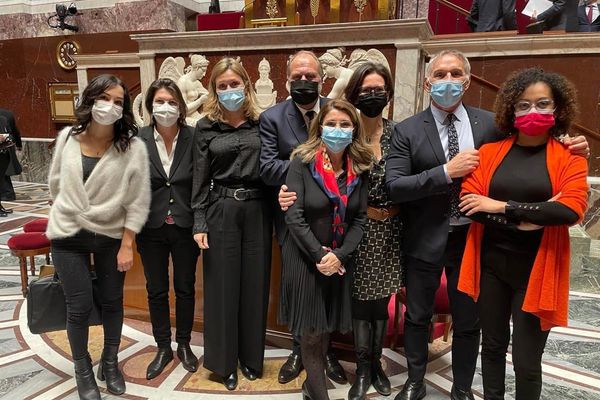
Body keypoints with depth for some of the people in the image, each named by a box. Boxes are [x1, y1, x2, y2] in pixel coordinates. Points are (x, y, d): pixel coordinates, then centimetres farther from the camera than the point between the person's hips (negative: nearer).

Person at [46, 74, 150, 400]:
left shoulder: (133, 146, -13)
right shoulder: (67, 137, -4)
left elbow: (138, 201, -11)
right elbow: (56, 183, 11)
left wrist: (127, 245, -11)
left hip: (111, 236, -1)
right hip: (68, 235, 1)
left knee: (112, 301, 12)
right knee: (79, 306, 5)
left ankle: (110, 362, 37)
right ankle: (83, 370, 29)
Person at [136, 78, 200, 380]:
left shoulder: (193, 138, -8)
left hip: (185, 227, -1)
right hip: (151, 228, 1)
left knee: (185, 288, 14)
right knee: (156, 290, 14)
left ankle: (184, 344, 35)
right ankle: (163, 348, 34)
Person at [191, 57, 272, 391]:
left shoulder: (261, 123, 6)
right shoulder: (206, 127, 3)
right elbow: (200, 179, 0)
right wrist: (199, 223, -5)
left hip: (257, 211, 1)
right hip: (220, 212, -1)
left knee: (254, 284, 10)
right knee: (222, 286, 7)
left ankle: (251, 356, 30)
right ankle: (224, 361, 26)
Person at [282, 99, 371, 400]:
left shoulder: (359, 168, 1)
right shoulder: (302, 162, -10)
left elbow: (360, 219, -1)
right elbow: (294, 217, -15)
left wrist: (339, 256, -13)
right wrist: (319, 256, -18)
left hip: (340, 261, 4)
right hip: (305, 259, -3)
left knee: (327, 329, 14)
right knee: (311, 332, 6)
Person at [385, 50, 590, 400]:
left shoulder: (490, 124, 0)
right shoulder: (408, 130, -7)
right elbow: (394, 186, -15)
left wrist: (570, 149, -5)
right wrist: (447, 171, -24)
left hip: (471, 237, 2)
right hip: (425, 239, -1)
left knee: (469, 322, 17)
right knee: (418, 317, 16)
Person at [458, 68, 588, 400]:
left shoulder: (569, 157, -1)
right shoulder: (490, 151, 3)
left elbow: (572, 209, -18)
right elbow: (469, 204, -7)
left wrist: (502, 206, -18)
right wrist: (524, 220, -17)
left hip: (536, 269, -2)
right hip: (491, 264, 2)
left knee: (527, 360, 7)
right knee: (492, 346, 18)